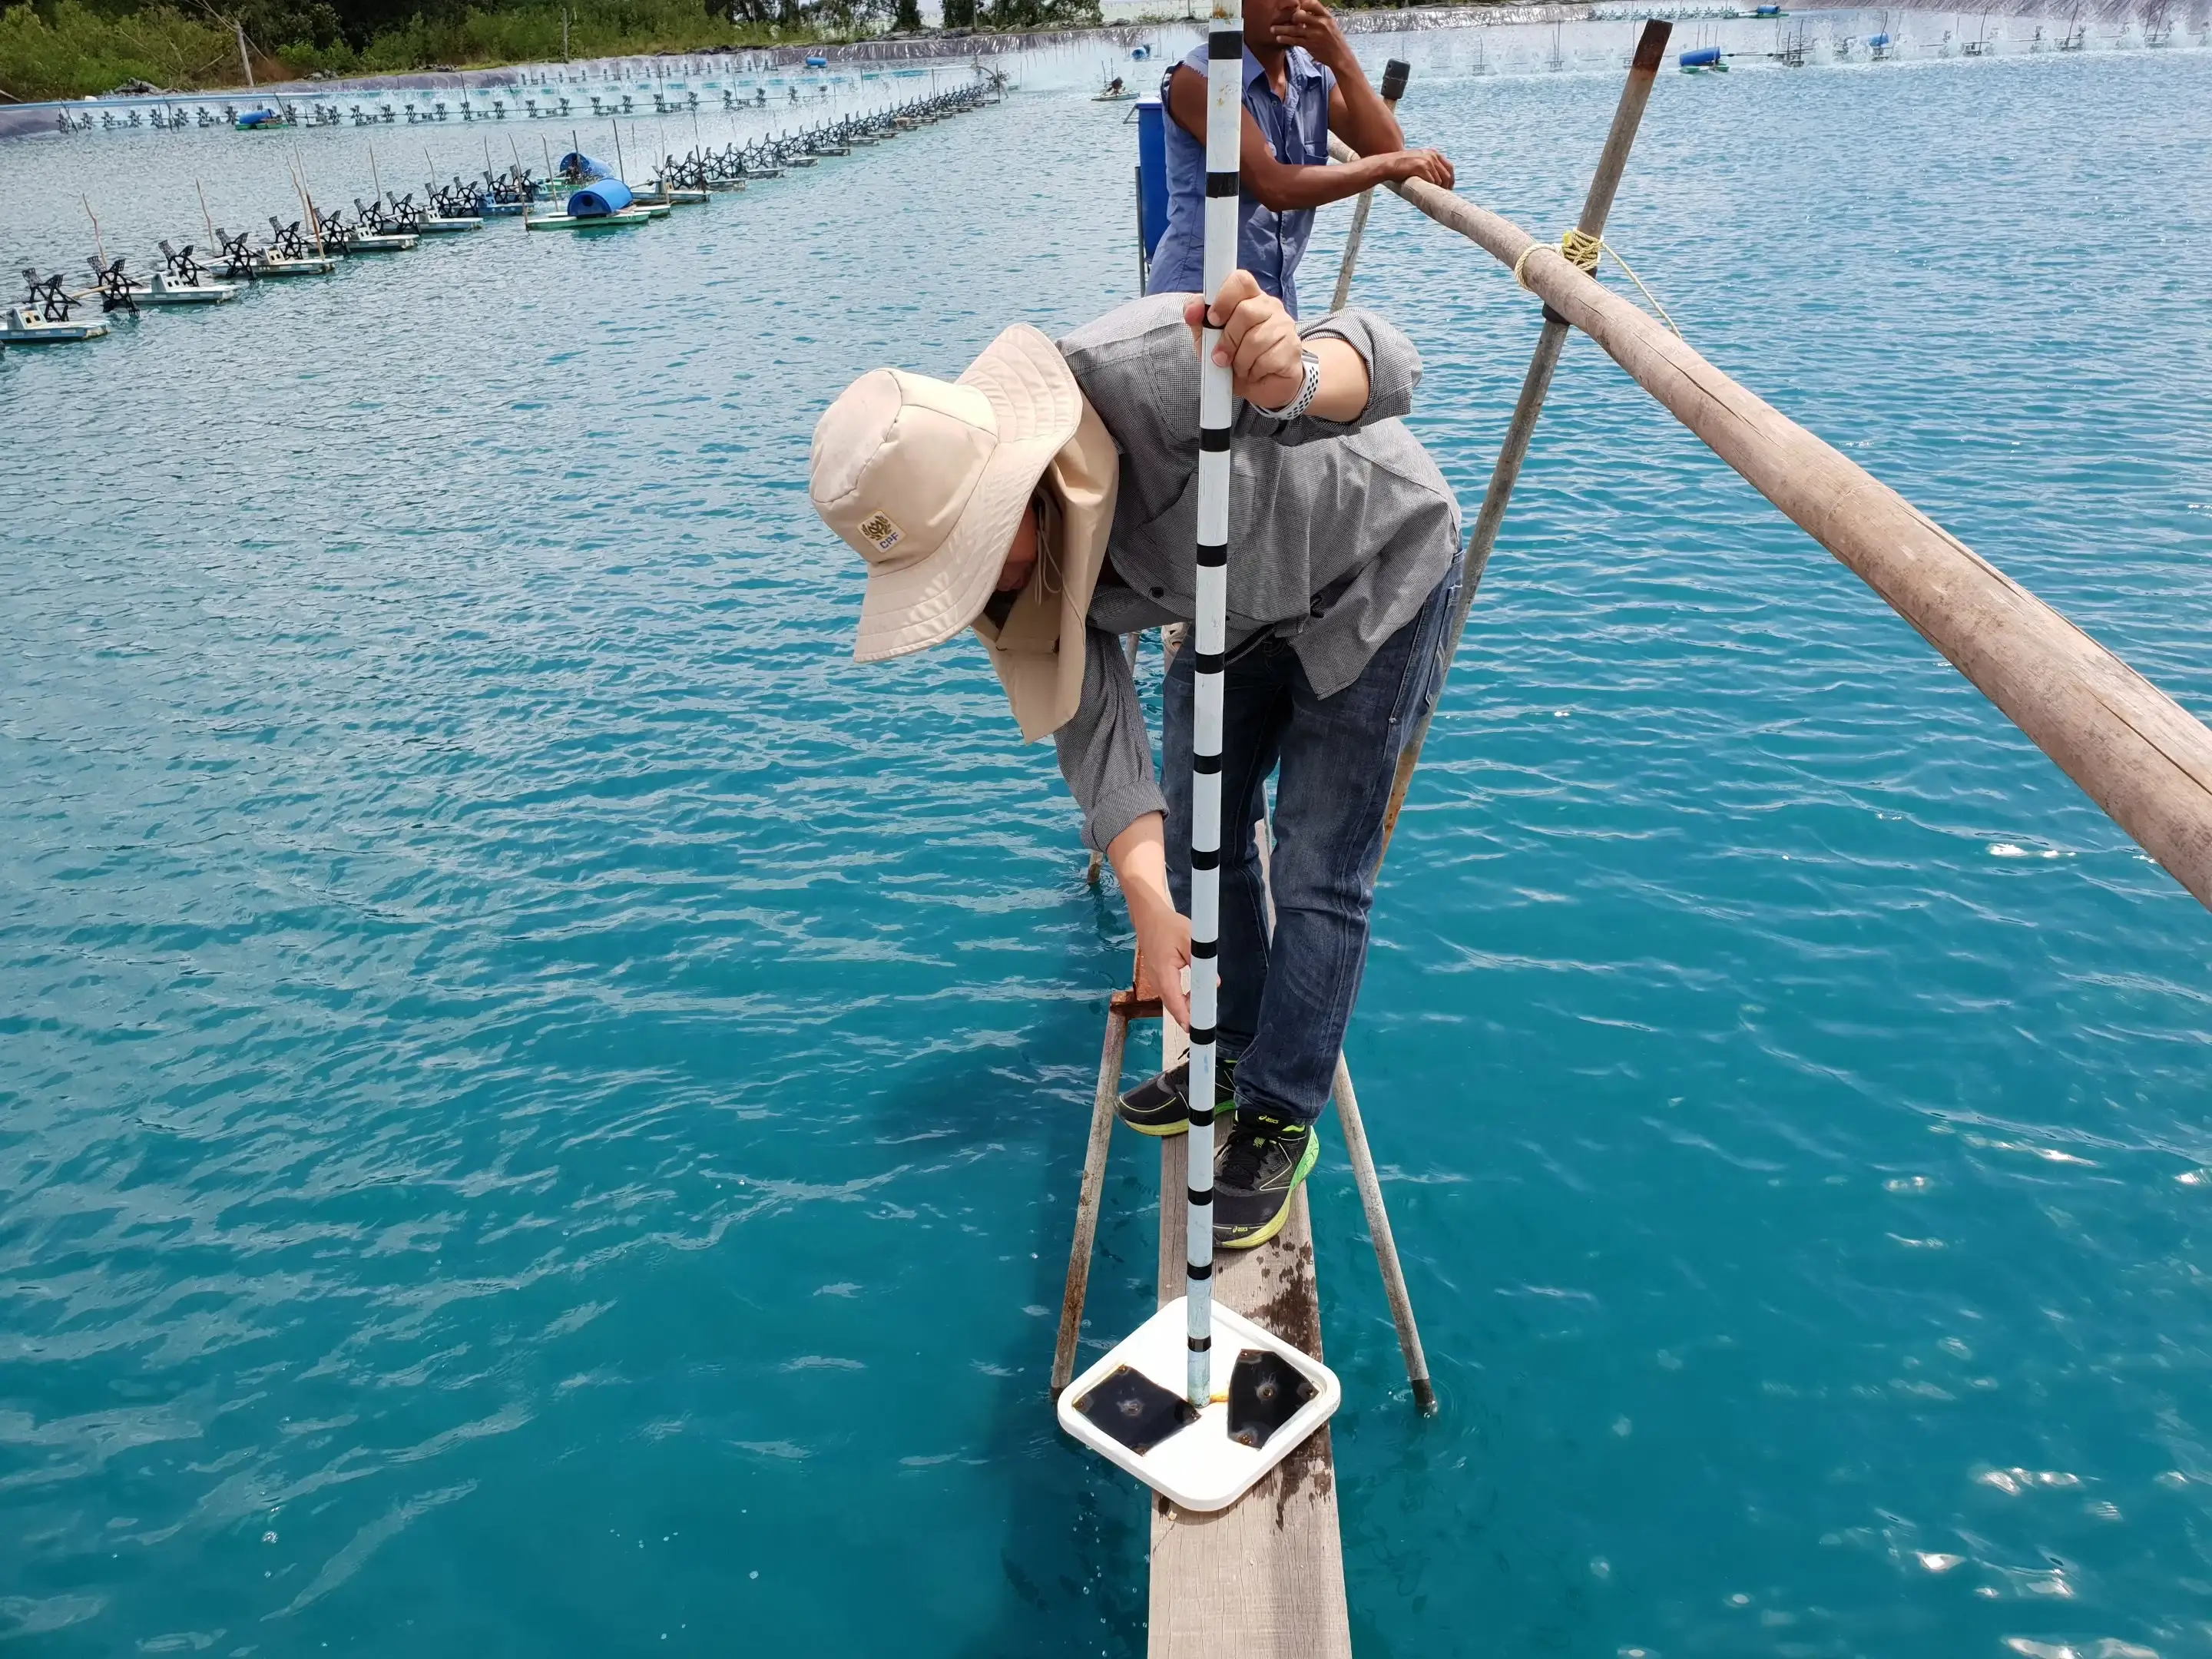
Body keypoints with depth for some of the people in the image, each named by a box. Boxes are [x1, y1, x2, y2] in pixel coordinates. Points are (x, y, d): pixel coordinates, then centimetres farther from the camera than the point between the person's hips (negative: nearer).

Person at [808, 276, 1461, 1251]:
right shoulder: (1001, 557, -19)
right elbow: (1092, 726, -20)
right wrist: (1151, 901, -33)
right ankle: (1236, 1058, 35)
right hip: (1236, 612, 6)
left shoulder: (1134, 372, -40)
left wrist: (1296, 377, -63)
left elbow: (1379, 365, -37)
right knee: (1197, 843, 13)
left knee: (1318, 874, -5)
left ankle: (1280, 1121, 13)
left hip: (1374, 570, -6)